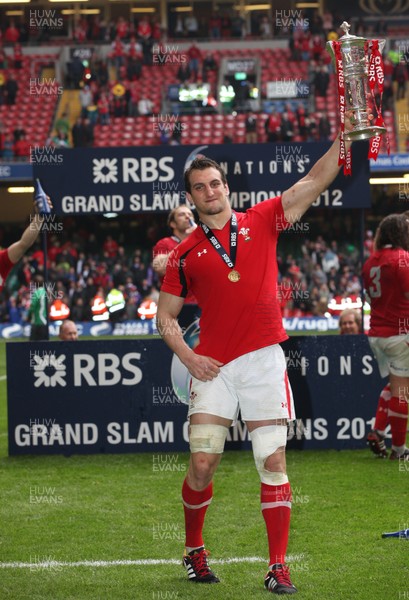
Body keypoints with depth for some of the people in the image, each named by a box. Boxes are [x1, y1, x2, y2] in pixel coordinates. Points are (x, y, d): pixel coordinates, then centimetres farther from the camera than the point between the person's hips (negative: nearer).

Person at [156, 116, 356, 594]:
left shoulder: (262, 222, 8)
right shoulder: (185, 253, 8)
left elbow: (316, 181, 4)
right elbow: (165, 315, 13)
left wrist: (347, 133, -6)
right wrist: (187, 356, -3)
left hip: (263, 360, 0)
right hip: (214, 366, 0)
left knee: (273, 462, -3)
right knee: (202, 463, -4)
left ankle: (278, 568, 0)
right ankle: (194, 550, 19)